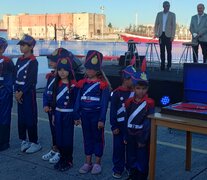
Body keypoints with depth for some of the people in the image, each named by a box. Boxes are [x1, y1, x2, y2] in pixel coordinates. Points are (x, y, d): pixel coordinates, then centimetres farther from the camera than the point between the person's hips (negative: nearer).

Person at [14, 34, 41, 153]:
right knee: (21, 117, 11)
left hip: (29, 92, -7)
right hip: (20, 92, 7)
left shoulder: (33, 61, -10)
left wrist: (21, 92, -13)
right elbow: (16, 76, 9)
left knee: (30, 118, -2)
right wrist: (16, 91, -3)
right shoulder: (19, 60, 11)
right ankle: (24, 140, 21)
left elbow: (31, 80, -15)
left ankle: (35, 143, 7)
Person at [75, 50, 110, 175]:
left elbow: (104, 103, -11)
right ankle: (88, 162, 25)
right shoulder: (83, 83, 4)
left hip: (96, 114, -5)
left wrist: (102, 119, -13)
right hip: (84, 114, 5)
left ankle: (97, 163, 20)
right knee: (87, 137, 13)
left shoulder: (103, 84, -10)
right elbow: (78, 99, 6)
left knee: (98, 138, 8)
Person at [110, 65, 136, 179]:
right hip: (120, 125, -3)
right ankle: (118, 169, 18)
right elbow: (113, 111, -8)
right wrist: (114, 126, -10)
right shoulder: (116, 93, -9)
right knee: (118, 148, 5)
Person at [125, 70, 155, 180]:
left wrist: (143, 139, -15)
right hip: (130, 135, 5)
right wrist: (126, 136, 7)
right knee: (131, 158, 15)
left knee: (142, 159, 4)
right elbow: (126, 120, 7)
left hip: (142, 136, -5)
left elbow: (148, 122, -13)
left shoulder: (149, 103, -11)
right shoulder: (129, 102, 3)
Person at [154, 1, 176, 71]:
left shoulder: (172, 15, 3)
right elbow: (156, 24, 11)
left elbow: (174, 26, 0)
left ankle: (169, 66, 2)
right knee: (162, 51, 4)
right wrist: (156, 33, 1)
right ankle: (162, 65, 8)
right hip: (161, 34, 2)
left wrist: (172, 36, -8)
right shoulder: (159, 14, 10)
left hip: (168, 35, -2)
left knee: (169, 51, -2)